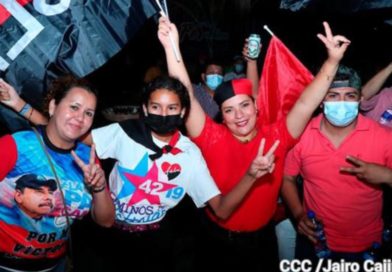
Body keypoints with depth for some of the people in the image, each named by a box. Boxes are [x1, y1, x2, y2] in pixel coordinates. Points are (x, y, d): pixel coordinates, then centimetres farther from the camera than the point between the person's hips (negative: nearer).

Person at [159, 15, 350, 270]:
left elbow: (306, 103, -15)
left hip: (262, 239, 1)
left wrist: (332, 60, -25)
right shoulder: (213, 138, -15)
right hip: (219, 240, -1)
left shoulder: (275, 137, -10)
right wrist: (172, 46, -29)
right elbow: (186, 96, -22)